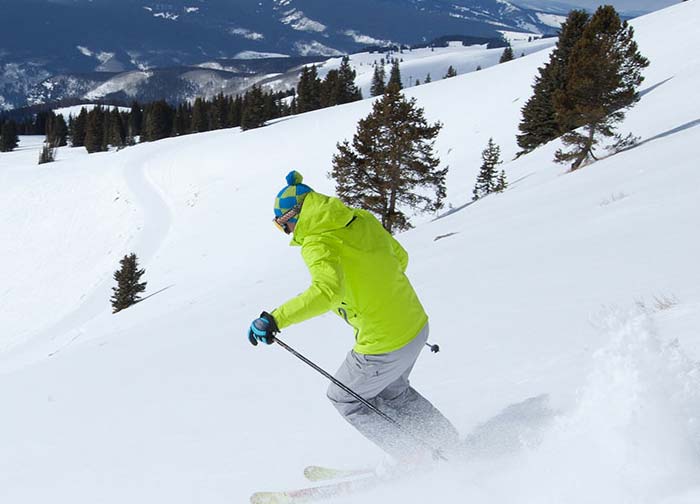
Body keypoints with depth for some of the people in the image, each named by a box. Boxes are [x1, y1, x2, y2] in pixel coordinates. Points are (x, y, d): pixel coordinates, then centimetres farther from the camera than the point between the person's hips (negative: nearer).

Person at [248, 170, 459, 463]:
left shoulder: (318, 245, -20)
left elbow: (327, 290, -38)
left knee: (344, 399, 18)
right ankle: (451, 446, 37)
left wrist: (275, 319, -37)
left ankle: (414, 461, 20)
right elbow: (399, 258, 17)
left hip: (383, 347, -8)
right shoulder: (362, 220, 4)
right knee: (392, 392, 32)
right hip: (416, 326, 8)